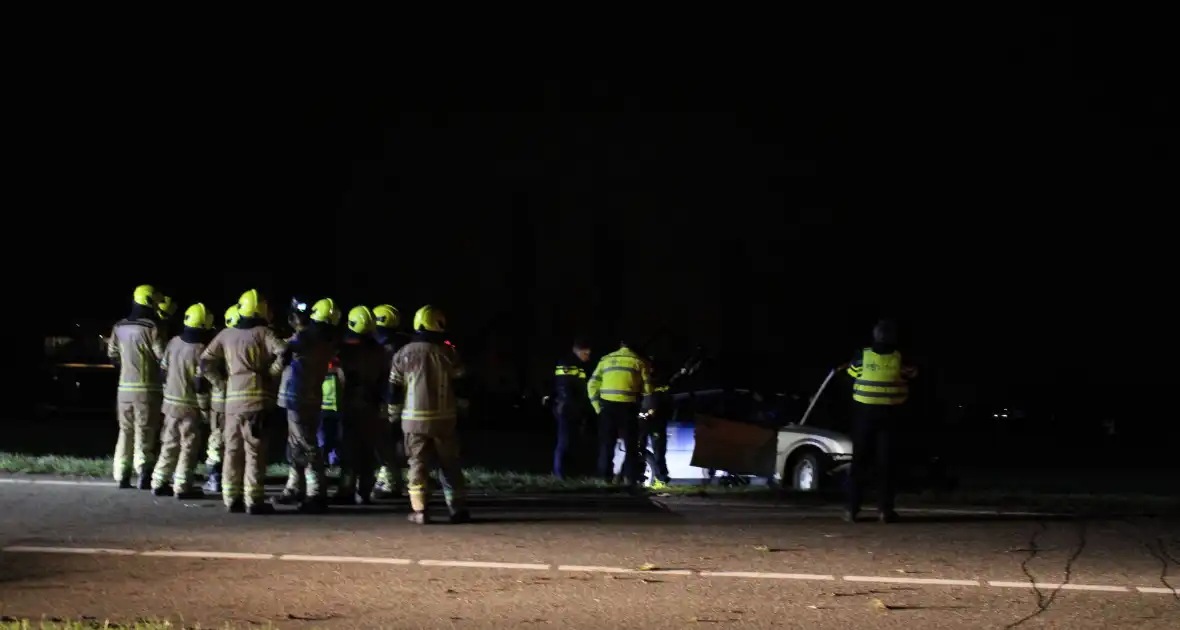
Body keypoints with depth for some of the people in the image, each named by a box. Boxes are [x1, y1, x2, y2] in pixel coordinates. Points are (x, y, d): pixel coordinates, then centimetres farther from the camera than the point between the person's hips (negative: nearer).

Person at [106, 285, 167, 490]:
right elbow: (163, 357, -14)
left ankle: (122, 476, 11)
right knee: (145, 432, -2)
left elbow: (113, 354, 17)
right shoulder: (151, 328, -13)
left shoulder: (119, 327, 6)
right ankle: (143, 476, -7)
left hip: (125, 387, 5)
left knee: (126, 431, 13)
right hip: (147, 388, -5)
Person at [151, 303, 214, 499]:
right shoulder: (200, 350, -17)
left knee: (170, 444, 15)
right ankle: (182, 487, 0)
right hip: (190, 406, -6)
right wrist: (205, 407, -9)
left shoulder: (174, 343, 3)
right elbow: (200, 383, -18)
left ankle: (159, 483, 16)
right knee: (188, 446, 1)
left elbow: (163, 371, 10)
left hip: (171, 401, 6)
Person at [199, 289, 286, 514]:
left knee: (233, 449, 11)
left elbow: (205, 361, 11)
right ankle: (253, 500, -5)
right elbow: (282, 353, -17)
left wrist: (221, 380, 15)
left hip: (233, 398, 4)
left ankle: (232, 498, 12)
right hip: (256, 397, -4)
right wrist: (270, 373, -3)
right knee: (255, 450, -2)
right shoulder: (263, 333, -3)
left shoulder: (225, 335, 10)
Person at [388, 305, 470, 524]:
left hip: (414, 419, 0)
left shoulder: (403, 354, 0)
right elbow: (462, 382, 6)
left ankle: (419, 510, -4)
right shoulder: (447, 352, -4)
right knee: (449, 464, 8)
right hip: (444, 418, 0)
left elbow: (394, 389, 5)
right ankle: (458, 509, 8)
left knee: (418, 464, 4)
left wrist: (393, 415, 15)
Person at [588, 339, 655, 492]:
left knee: (606, 444, 9)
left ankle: (606, 479, 6)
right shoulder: (639, 362, 9)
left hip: (607, 405, 2)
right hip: (628, 406, -2)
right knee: (631, 445, 5)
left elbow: (592, 384, 9)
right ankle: (631, 479, -2)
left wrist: (597, 406, 11)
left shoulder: (606, 359, 15)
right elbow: (647, 388, 3)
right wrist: (647, 408, 13)